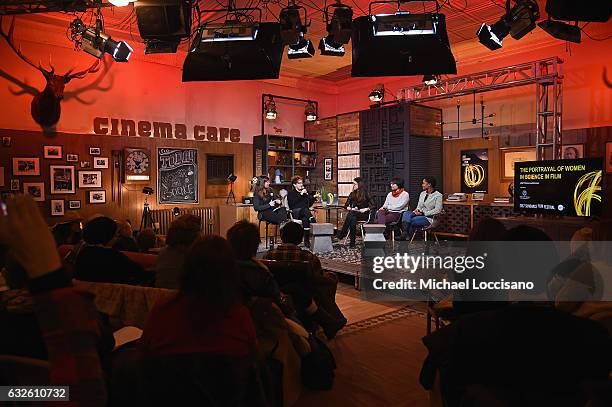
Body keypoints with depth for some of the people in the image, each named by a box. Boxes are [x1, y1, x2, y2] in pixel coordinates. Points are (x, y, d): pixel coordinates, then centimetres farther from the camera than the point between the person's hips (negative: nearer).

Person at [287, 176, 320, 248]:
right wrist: (301, 194, -7)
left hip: (305, 212, 3)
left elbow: (309, 204, 22)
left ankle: (307, 240, -38)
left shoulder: (305, 192, 27)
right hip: (296, 213, -3)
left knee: (305, 219, -34)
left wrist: (314, 197, 8)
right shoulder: (291, 193, 13)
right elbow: (292, 204, -7)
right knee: (305, 210, -38)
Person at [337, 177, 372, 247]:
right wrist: (351, 208, -7)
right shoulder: (352, 194, 14)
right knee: (353, 219, -36)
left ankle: (342, 234, -34)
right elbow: (346, 206, 12)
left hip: (364, 215, -3)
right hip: (353, 214, 3)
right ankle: (352, 241, -38)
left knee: (351, 214, -35)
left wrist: (365, 209, -18)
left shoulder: (365, 194, 2)